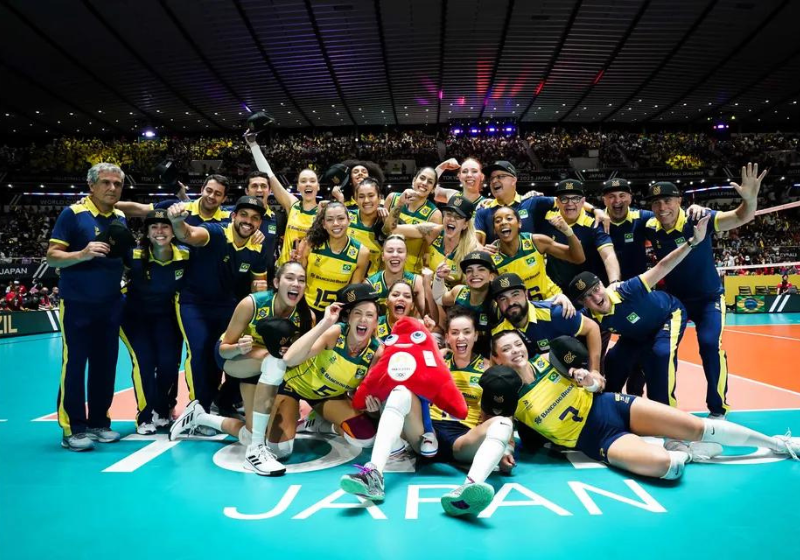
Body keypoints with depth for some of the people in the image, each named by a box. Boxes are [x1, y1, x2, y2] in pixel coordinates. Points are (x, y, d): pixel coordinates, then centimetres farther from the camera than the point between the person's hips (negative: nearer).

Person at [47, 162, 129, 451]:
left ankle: (99, 422, 21)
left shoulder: (121, 218, 9)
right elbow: (52, 256, -11)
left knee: (105, 365, 10)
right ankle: (73, 428, 8)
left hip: (110, 305, 6)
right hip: (77, 304, -5)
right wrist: (83, 254, -27)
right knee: (74, 366, 0)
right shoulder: (72, 213, -8)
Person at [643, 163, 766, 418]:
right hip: (674, 298, 3)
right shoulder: (651, 228, -12)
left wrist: (750, 198, -51)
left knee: (710, 345, -17)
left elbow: (741, 217, -29)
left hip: (709, 298, -3)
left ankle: (718, 408, 3)